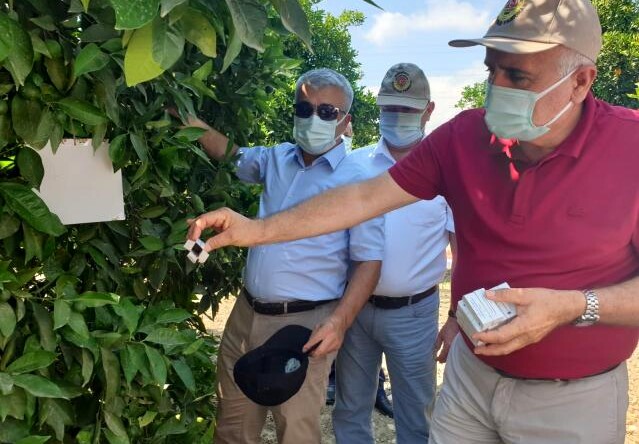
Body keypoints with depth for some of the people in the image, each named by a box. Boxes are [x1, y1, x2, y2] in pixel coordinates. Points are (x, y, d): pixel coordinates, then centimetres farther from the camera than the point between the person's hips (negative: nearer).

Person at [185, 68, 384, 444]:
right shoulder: (276, 160, 11)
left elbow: (368, 261, -8)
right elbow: (227, 152, 24)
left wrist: (340, 321, -20)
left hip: (305, 324, -5)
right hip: (246, 316, 6)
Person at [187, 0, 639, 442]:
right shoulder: (462, 136, -8)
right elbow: (365, 197, -8)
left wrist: (572, 307, -28)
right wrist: (260, 230, -13)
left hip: (575, 398, -3)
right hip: (472, 371, 3)